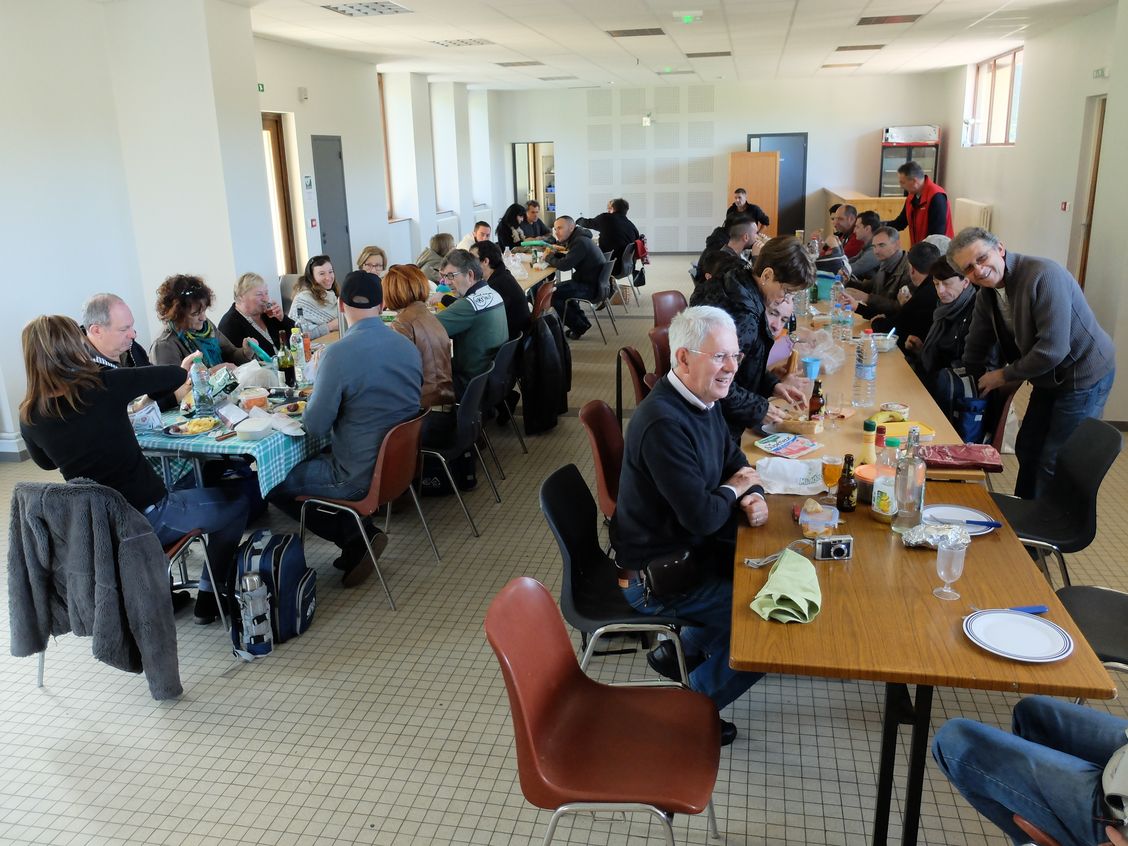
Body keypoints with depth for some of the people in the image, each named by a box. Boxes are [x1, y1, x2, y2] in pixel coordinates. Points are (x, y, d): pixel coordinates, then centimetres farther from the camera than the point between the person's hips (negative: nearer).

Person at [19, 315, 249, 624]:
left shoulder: (29, 417, -4)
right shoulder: (105, 385, -18)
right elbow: (177, 376, -8)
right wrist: (184, 368, 16)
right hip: (147, 519, -6)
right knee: (235, 503, 16)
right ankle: (209, 597, 21)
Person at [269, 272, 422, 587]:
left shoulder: (339, 354, -22)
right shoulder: (408, 346, 0)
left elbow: (315, 426, -15)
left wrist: (320, 372, -1)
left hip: (359, 477, -8)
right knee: (307, 462, 28)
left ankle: (355, 539, 3)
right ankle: (358, 541, 17)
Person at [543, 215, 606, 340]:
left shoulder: (580, 242, -21)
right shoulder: (576, 238, 11)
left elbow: (564, 265, -26)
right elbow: (567, 259, 20)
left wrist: (548, 257, -9)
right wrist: (553, 253, 0)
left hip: (591, 287, -11)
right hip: (589, 281, 11)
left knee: (551, 294, -12)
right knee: (558, 288, 26)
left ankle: (579, 326, 2)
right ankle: (582, 322, 26)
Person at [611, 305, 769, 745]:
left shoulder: (703, 400, 1)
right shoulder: (663, 423, -30)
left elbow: (736, 462, 12)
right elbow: (701, 516, -31)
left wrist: (753, 496, -10)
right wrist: (733, 490, -10)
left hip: (685, 548, 9)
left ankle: (682, 650, 28)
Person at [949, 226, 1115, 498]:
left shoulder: (1043, 275, -27)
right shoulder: (986, 294, -1)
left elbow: (1052, 349, -31)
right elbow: (975, 353, 11)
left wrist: (1005, 376, -17)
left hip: (1084, 376, -8)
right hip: (1049, 379, 8)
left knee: (1055, 463, -4)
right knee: (1027, 450, 18)